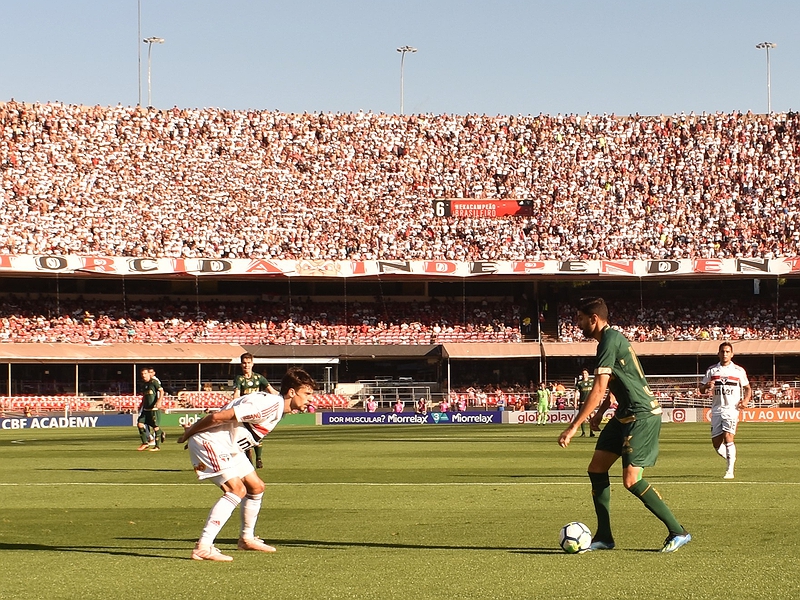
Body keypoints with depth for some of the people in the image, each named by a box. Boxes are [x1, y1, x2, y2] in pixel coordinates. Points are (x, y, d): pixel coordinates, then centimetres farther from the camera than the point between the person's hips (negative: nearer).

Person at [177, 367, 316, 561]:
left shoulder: (278, 407, 7)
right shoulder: (268, 405, -26)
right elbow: (217, 416, -27)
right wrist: (189, 433, -12)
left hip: (230, 446, 10)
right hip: (209, 441, -10)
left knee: (256, 487, 14)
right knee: (237, 490, -22)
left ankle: (246, 538, 30)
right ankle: (203, 547, -26)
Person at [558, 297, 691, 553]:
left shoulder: (610, 340, -18)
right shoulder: (612, 338, 12)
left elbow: (598, 390, -23)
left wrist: (573, 427, -23)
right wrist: (600, 412, 22)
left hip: (643, 416, -10)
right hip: (625, 415, 10)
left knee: (631, 480, -13)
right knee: (596, 469, 7)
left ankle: (678, 532, -3)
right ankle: (604, 537, 12)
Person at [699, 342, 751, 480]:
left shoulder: (739, 371, 5)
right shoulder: (712, 370, 10)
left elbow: (747, 388, 16)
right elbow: (701, 389, 11)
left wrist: (746, 400, -4)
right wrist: (707, 386, -12)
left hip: (731, 408, -3)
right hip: (716, 410, 3)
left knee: (728, 437, -19)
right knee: (716, 443, 1)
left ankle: (730, 471, -17)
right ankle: (731, 459, 28)